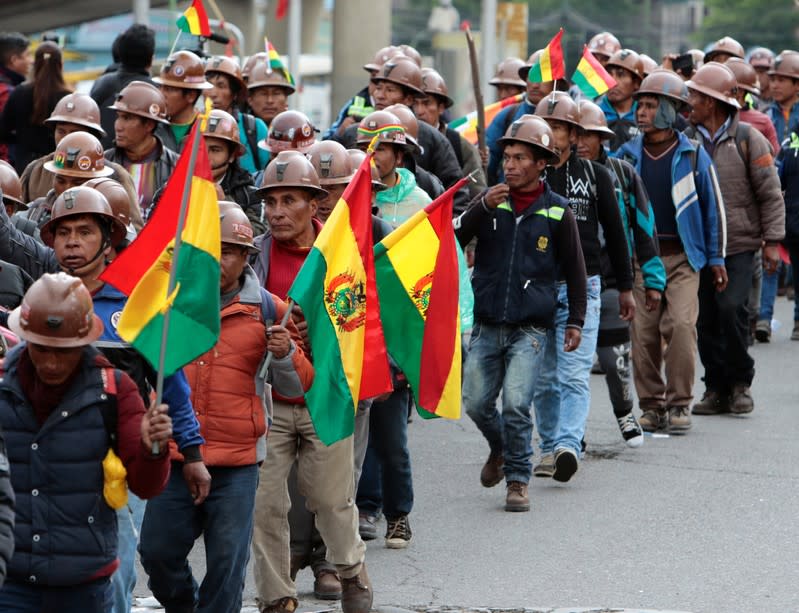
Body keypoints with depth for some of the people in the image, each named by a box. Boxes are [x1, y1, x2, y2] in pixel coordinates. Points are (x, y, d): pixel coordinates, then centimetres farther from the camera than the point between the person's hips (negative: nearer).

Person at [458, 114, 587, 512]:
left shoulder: (557, 212, 1)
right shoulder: (491, 201, 5)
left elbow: (574, 269, 10)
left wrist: (576, 321, 8)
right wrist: (482, 207, -18)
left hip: (530, 328, -3)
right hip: (486, 325, 3)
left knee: (516, 404, -13)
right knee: (475, 402, 6)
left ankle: (518, 480, -1)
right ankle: (500, 449, 36)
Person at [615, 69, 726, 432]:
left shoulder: (692, 156, 1)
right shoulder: (627, 156, 6)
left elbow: (712, 207, 6)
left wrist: (716, 259, 4)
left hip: (682, 256, -2)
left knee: (681, 324, -14)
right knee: (644, 332, 0)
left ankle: (679, 404, -4)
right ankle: (651, 405, 10)